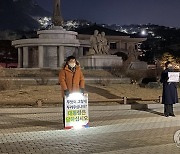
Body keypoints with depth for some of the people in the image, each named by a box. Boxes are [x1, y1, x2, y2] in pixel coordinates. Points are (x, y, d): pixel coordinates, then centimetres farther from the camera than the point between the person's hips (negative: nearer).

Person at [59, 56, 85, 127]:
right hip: (67, 93, -4)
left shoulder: (78, 69, 11)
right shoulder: (63, 70, -3)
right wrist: (65, 89, -18)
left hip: (76, 93, 4)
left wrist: (82, 88, -1)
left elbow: (82, 79, 12)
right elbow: (61, 80, -10)